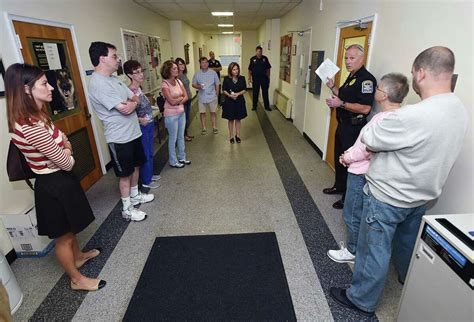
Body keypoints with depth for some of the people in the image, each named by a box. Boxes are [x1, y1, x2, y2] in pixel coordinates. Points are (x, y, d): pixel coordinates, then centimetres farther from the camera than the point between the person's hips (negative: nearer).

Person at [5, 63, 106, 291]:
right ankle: (77, 279, 31)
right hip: (54, 185, -9)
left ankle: (78, 256, 52)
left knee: (70, 228, 29)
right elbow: (67, 162, -23)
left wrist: (63, 146, -13)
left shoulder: (36, 116, 2)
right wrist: (67, 150, -1)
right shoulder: (31, 126, -30)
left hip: (58, 180, 9)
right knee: (63, 236, 11)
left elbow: (62, 145, 10)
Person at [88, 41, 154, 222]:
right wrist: (133, 102, -4)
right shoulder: (98, 83, -21)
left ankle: (135, 196, 41)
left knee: (136, 166, 21)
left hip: (133, 132, 9)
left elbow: (135, 98, 8)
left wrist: (132, 102, -15)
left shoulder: (114, 79, 9)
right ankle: (127, 209, 22)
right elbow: (124, 109, -26)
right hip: (119, 138, -9)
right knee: (125, 174, 4)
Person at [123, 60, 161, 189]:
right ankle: (146, 181, 19)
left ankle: (150, 175, 36)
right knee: (145, 154, 4)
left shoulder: (139, 88, 7)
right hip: (142, 127, -9)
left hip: (149, 125, 9)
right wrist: (140, 120, -24)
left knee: (150, 152, 20)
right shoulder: (130, 91, -20)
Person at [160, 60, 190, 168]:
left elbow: (186, 97, 2)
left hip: (181, 112, 7)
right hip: (171, 115, -6)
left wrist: (178, 101, -14)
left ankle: (182, 157, 31)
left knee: (181, 136, 16)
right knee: (173, 138, 4)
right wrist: (181, 98, -5)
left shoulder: (179, 81, 5)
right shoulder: (165, 84, -15)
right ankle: (173, 161, 19)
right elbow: (172, 101, -21)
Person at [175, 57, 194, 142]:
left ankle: (187, 132, 31)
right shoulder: (177, 76, -17)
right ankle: (184, 135, 16)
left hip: (188, 98, 8)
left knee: (187, 116, 17)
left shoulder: (184, 74, 8)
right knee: (183, 117, 3)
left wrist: (190, 95, 17)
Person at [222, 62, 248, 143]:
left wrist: (238, 94, -19)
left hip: (239, 101, 1)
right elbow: (224, 90, -2)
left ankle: (238, 135, 25)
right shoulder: (226, 79, -6)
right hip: (229, 101, -1)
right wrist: (230, 95, -20)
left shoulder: (242, 78, -3)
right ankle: (231, 136, 21)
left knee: (238, 119, 10)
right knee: (231, 119, 8)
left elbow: (244, 90, -1)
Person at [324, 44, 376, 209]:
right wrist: (332, 87, 11)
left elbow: (365, 108, -26)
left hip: (354, 128, -10)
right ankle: (339, 186, 38)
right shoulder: (351, 76, 12)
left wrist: (340, 104, -26)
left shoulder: (366, 79, -18)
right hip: (343, 124, 10)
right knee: (339, 157, 20)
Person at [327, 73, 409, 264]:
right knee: (359, 214, 22)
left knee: (352, 215, 7)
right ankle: (355, 245, 38)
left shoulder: (384, 119, -26)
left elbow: (367, 149, -24)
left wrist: (347, 157, -8)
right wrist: (349, 152, 6)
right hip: (364, 171, 10)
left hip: (362, 174, -9)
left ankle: (352, 252, 25)